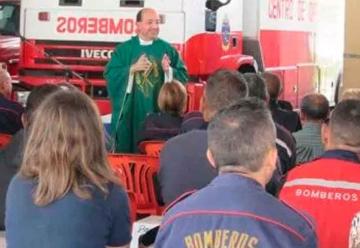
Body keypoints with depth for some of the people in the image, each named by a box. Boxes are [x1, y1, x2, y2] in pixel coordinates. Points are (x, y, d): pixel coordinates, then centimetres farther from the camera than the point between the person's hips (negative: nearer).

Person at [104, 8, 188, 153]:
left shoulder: (167, 49, 6)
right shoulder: (124, 50, 4)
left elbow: (183, 76, 1)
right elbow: (110, 74, -4)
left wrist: (168, 70, -17)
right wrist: (133, 69, -15)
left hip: (159, 112, 0)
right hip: (130, 112, 0)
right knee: (127, 152, 2)